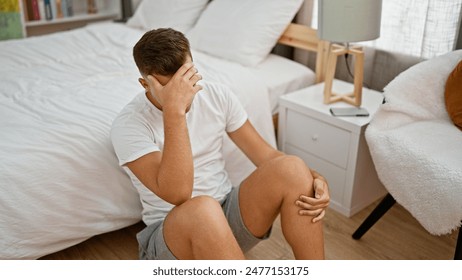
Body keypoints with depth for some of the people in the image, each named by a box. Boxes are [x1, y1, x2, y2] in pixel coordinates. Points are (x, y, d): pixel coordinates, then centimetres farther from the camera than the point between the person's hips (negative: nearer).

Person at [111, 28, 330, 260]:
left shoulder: (217, 96, 0)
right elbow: (177, 194, -29)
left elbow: (264, 154, 2)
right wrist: (174, 110, -34)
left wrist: (314, 178, -16)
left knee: (291, 167, -21)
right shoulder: (129, 124, -15)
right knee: (202, 208, -40)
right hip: (170, 233, -4)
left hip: (229, 215, 5)